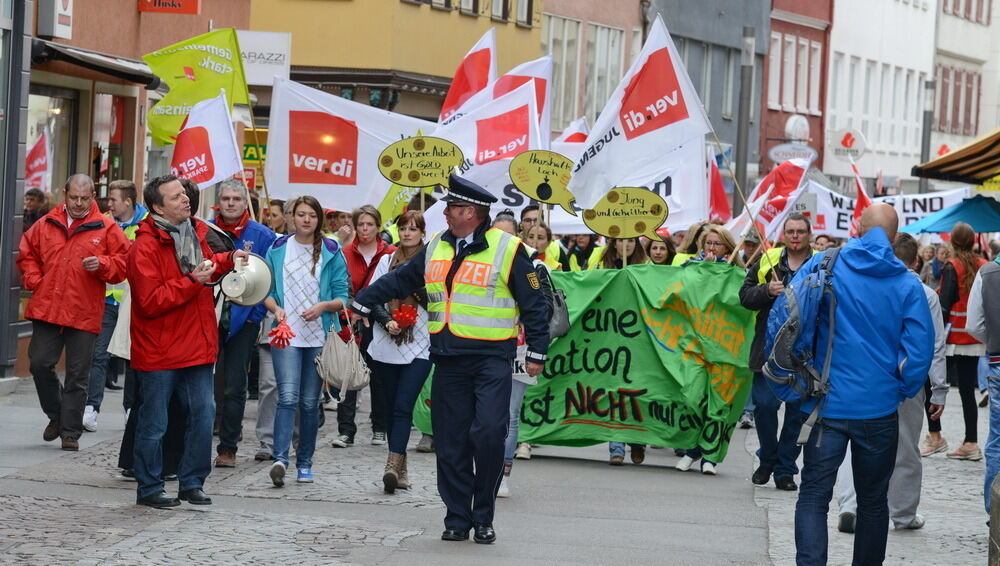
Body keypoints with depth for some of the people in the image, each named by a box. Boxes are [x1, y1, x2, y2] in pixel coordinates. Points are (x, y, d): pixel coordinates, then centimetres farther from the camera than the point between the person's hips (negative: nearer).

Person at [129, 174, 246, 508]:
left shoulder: (197, 233, 9)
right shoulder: (146, 246, -15)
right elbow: (150, 301, -21)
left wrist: (227, 260, 14)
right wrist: (191, 282, -23)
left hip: (197, 346, 7)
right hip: (159, 352, -7)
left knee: (202, 415, 7)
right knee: (154, 424, 3)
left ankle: (192, 483, 19)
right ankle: (149, 489, 14)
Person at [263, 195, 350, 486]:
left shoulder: (331, 252, 5)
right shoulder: (278, 249, 7)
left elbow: (343, 297, 4)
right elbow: (266, 290, 8)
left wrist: (323, 306, -15)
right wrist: (276, 309, -11)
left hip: (319, 336, 1)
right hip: (286, 333, -1)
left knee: (310, 402, 6)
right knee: (288, 397, -17)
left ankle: (305, 462, 15)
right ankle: (280, 458, -26)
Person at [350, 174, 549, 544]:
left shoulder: (507, 249, -4)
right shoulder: (437, 248, 13)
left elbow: (533, 303, -2)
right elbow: (399, 280, 24)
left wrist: (537, 352, -3)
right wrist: (362, 304, 26)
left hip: (491, 357, -5)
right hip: (448, 358, 5)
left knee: (487, 433, -15)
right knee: (451, 442, 4)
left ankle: (483, 517, -2)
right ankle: (457, 517, 12)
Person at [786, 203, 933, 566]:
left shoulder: (823, 266, -3)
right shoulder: (908, 284, -3)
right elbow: (920, 349, -8)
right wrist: (902, 390, 8)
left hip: (826, 403, -1)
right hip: (879, 409, 1)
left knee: (813, 496, 0)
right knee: (873, 500, 15)